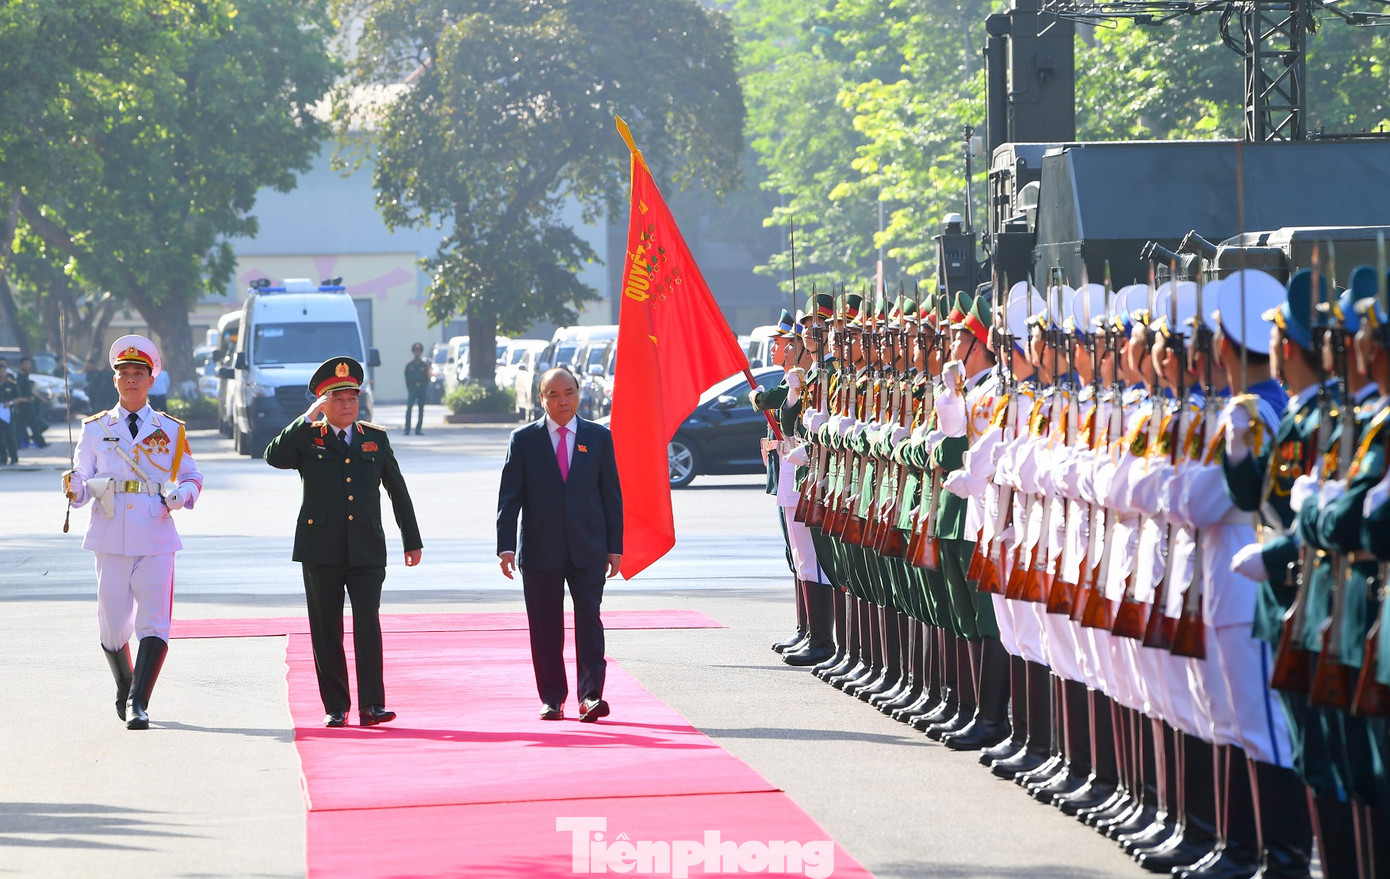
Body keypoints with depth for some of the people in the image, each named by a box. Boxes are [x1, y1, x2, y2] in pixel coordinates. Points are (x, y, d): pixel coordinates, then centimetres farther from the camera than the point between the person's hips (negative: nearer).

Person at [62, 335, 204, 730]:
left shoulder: (170, 430, 8)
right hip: (111, 538, 1)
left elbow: (192, 478, 14)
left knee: (154, 623, -13)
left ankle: (138, 704, -14)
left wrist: (181, 495, -8)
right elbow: (82, 485, 4)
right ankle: (125, 689, 33)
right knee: (112, 624, 6)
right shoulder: (96, 428, 8)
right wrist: (74, 488, -20)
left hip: (156, 538, -1)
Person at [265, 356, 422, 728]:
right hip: (321, 550, 0)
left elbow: (398, 491, 17)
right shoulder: (307, 438, 5)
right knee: (326, 630, 3)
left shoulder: (375, 438, 11)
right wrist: (307, 419, -15)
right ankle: (335, 708, 10)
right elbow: (275, 457, -15)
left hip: (366, 551, 0)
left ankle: (371, 705, -11)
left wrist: (412, 541, 16)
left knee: (368, 624, -11)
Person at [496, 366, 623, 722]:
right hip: (541, 551, 0)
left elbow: (612, 495, 8)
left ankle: (590, 696, -11)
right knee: (545, 628, 3)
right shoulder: (524, 440, 4)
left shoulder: (599, 437, 8)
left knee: (589, 619, -9)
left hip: (588, 549, 0)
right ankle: (552, 699, 12)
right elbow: (509, 498, 2)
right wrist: (506, 546, -8)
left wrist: (614, 547, 3)